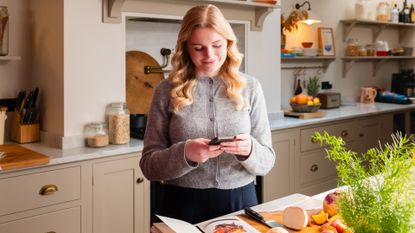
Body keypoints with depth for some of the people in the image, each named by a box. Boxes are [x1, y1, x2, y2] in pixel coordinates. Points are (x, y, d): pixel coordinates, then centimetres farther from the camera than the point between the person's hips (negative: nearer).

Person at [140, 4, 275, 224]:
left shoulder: (250, 87, -1)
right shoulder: (167, 90, -4)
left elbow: (266, 161, 2)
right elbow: (149, 165, -4)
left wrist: (249, 151, -19)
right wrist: (184, 154, -22)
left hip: (239, 202, 2)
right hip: (183, 205, -1)